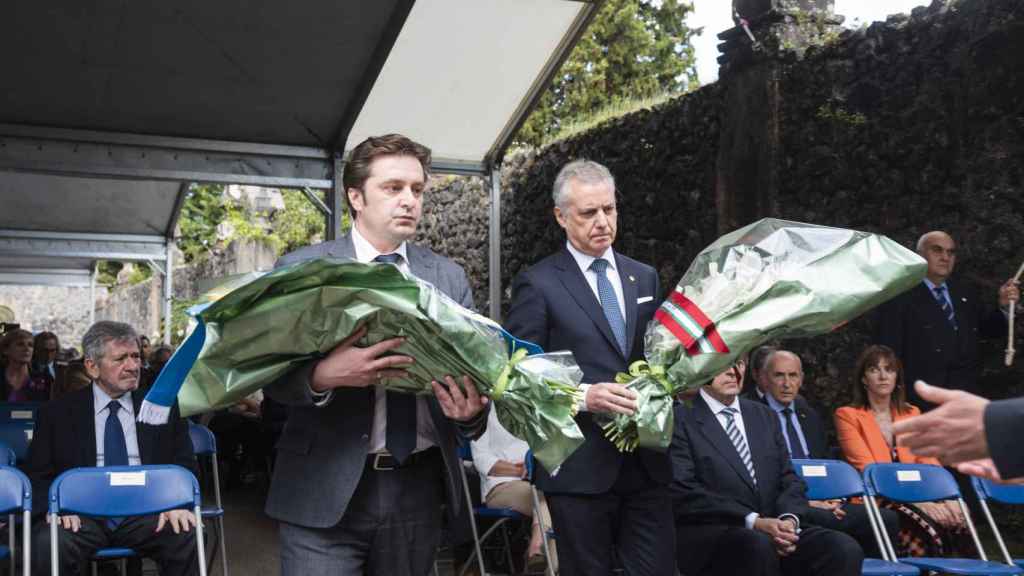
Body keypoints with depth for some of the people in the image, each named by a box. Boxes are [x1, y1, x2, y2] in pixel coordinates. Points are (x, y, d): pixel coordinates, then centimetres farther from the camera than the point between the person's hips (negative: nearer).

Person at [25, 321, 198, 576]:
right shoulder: (58, 412, 10)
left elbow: (185, 466, 9)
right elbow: (38, 474, 8)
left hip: (144, 514, 1)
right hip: (83, 515, -1)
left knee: (187, 536, -29)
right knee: (48, 543, -33)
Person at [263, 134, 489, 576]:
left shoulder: (449, 277, 8)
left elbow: (472, 369, 4)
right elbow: (273, 375, -6)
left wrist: (472, 410, -18)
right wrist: (324, 375, -26)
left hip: (419, 489, 3)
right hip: (325, 490, -3)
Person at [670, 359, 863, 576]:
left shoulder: (765, 416, 19)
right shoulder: (680, 419, -1)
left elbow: (789, 480, 14)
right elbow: (682, 492, -11)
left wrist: (789, 519, -9)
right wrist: (753, 521, -18)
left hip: (772, 528, 6)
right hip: (710, 536, -5)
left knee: (845, 549, -19)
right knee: (759, 546, -36)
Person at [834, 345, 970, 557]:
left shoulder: (912, 413, 19)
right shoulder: (848, 415, 2)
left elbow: (928, 461, 9)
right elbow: (868, 469, -9)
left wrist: (947, 498, -12)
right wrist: (919, 501, -19)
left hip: (914, 499, 5)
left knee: (957, 523, -26)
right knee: (930, 528, -32)